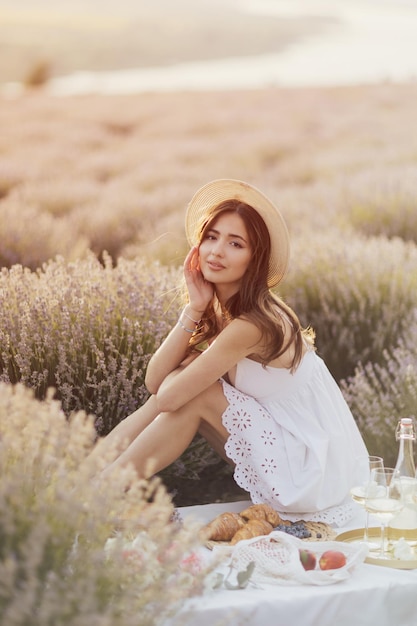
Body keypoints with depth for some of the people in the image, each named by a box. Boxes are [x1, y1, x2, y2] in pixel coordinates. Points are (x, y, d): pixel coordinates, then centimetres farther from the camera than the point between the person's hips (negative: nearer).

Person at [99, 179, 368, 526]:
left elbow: (168, 398, -22)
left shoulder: (252, 324, -24)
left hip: (314, 474, -8)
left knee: (194, 395, -15)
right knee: (187, 373, -4)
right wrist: (194, 309, -12)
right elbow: (154, 381, -6)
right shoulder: (219, 309, 3)